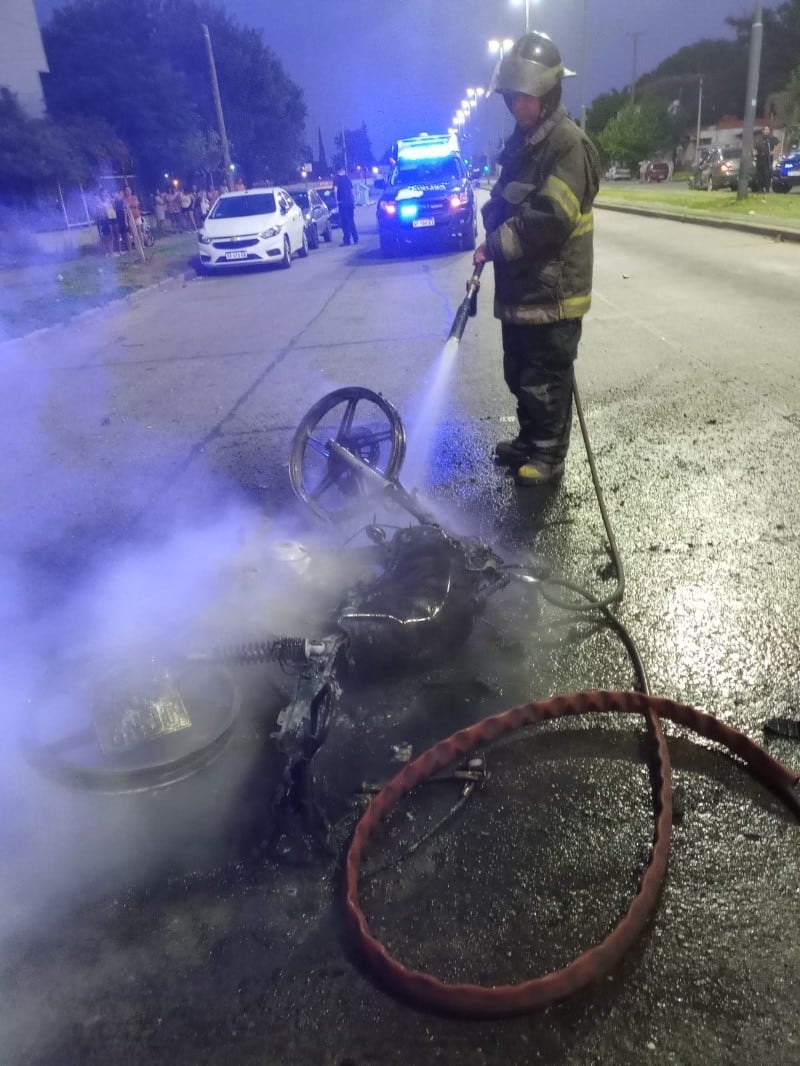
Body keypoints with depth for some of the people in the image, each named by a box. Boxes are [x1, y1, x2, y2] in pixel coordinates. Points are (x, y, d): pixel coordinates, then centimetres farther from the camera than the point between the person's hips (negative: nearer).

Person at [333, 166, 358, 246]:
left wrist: (337, 200, -9)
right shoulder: (347, 178, 12)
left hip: (343, 203, -5)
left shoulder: (337, 178, -4)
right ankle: (355, 239, 14)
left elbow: (335, 190, -18)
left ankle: (347, 241, -5)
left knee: (345, 222, -3)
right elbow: (351, 190, 15)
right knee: (351, 221, 14)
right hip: (350, 202, 5)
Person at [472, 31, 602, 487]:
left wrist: (495, 245, -15)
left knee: (546, 378, 0)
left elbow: (550, 219, -24)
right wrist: (492, 241, 0)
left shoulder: (569, 144, -14)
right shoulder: (521, 142, 16)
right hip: (520, 286, 9)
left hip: (552, 290, -9)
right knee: (519, 374, 18)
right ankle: (530, 441, 34)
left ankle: (549, 457, 13)